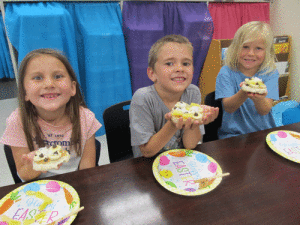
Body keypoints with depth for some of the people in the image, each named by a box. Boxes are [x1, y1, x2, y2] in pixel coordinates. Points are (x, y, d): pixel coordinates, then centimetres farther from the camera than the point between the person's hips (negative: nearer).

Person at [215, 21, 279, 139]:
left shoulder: (270, 73, 0)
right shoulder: (226, 73, -5)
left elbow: (264, 111, -10)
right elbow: (228, 108, -13)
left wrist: (258, 98, -33)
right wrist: (243, 94, -33)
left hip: (264, 132, 3)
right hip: (233, 133, -2)